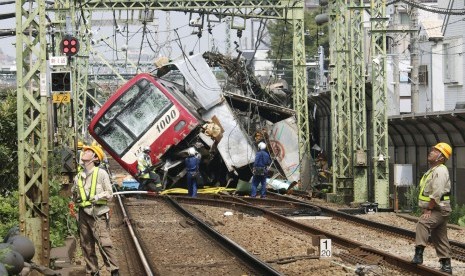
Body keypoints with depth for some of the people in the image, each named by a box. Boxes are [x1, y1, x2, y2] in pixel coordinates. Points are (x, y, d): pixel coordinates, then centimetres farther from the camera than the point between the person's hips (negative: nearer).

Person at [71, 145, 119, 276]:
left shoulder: (101, 173, 1)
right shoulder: (78, 177, 15)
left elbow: (109, 194, -1)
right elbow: (74, 196, 24)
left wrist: (98, 197, -19)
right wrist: (75, 196, 1)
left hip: (98, 214, -5)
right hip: (83, 214, 5)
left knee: (104, 243, -14)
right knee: (86, 245, 5)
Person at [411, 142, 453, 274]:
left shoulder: (440, 171, -17)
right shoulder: (432, 170, 16)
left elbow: (436, 194, -25)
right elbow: (427, 192, 22)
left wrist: (428, 210, -22)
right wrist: (426, 209, 14)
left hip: (439, 210, -11)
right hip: (433, 210, 11)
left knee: (422, 223, -32)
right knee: (439, 239, 14)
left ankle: (419, 254, -39)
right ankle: (446, 265, 21)